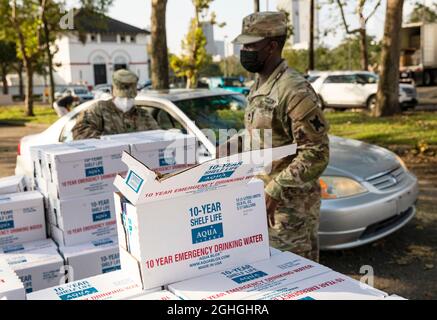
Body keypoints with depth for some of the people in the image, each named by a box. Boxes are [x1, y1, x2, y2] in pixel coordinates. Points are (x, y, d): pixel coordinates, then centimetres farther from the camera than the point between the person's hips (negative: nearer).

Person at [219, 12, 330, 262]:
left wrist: (275, 191, -27)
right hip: (263, 199, 9)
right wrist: (236, 145, 4)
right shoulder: (259, 87, 10)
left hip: (290, 204, -9)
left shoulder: (295, 91, -20)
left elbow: (316, 155, -24)